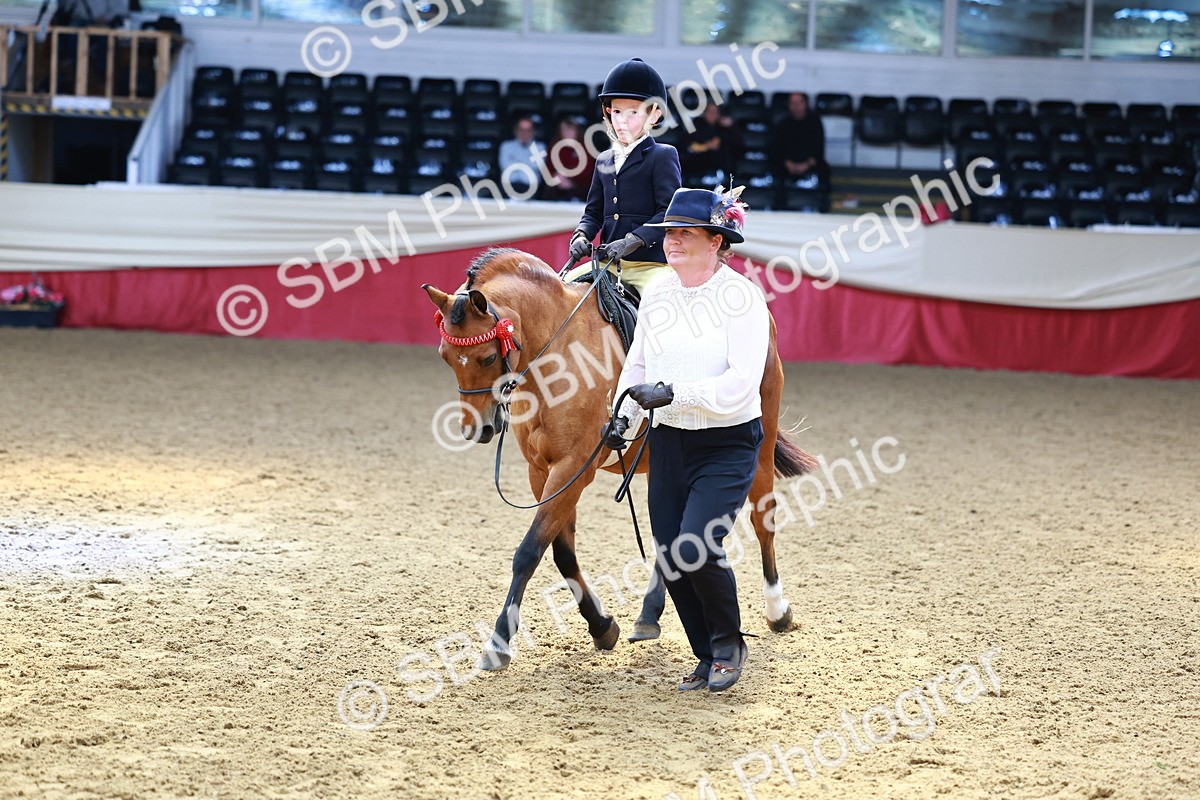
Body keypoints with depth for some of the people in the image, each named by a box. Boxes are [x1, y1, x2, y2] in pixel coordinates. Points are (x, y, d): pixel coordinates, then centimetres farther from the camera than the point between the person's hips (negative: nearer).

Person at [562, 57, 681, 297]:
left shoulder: (663, 156, -1)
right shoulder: (604, 160, 18)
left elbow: (670, 212, -11)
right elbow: (593, 212, 21)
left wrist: (632, 241, -21)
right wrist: (581, 236, -2)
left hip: (649, 264, -6)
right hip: (607, 263, 6)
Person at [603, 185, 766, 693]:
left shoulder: (742, 297, -14)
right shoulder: (657, 293, 3)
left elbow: (741, 382, -23)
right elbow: (638, 362, 15)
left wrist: (673, 393, -28)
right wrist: (625, 417, 1)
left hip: (729, 445, -6)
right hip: (669, 442, 6)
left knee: (696, 546, -18)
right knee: (670, 559, 3)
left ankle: (729, 642, 9)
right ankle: (709, 659, 22)